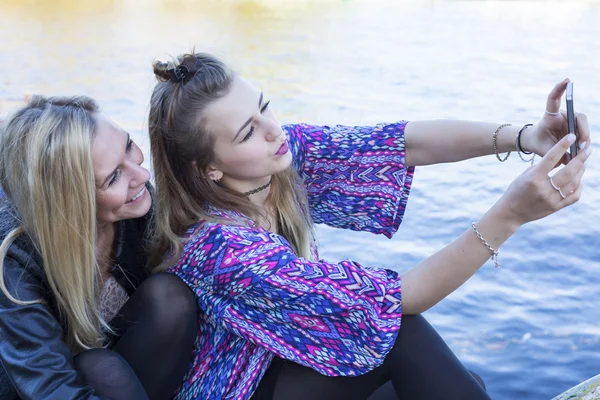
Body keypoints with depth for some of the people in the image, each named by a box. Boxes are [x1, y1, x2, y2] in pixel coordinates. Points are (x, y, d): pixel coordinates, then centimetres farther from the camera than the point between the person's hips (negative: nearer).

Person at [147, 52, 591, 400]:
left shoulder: (284, 149, -15)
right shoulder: (220, 249, -34)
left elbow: (401, 142, -19)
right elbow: (389, 301, -34)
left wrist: (524, 137, -35)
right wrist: (509, 215, -42)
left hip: (281, 356, 6)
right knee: (401, 332, -22)